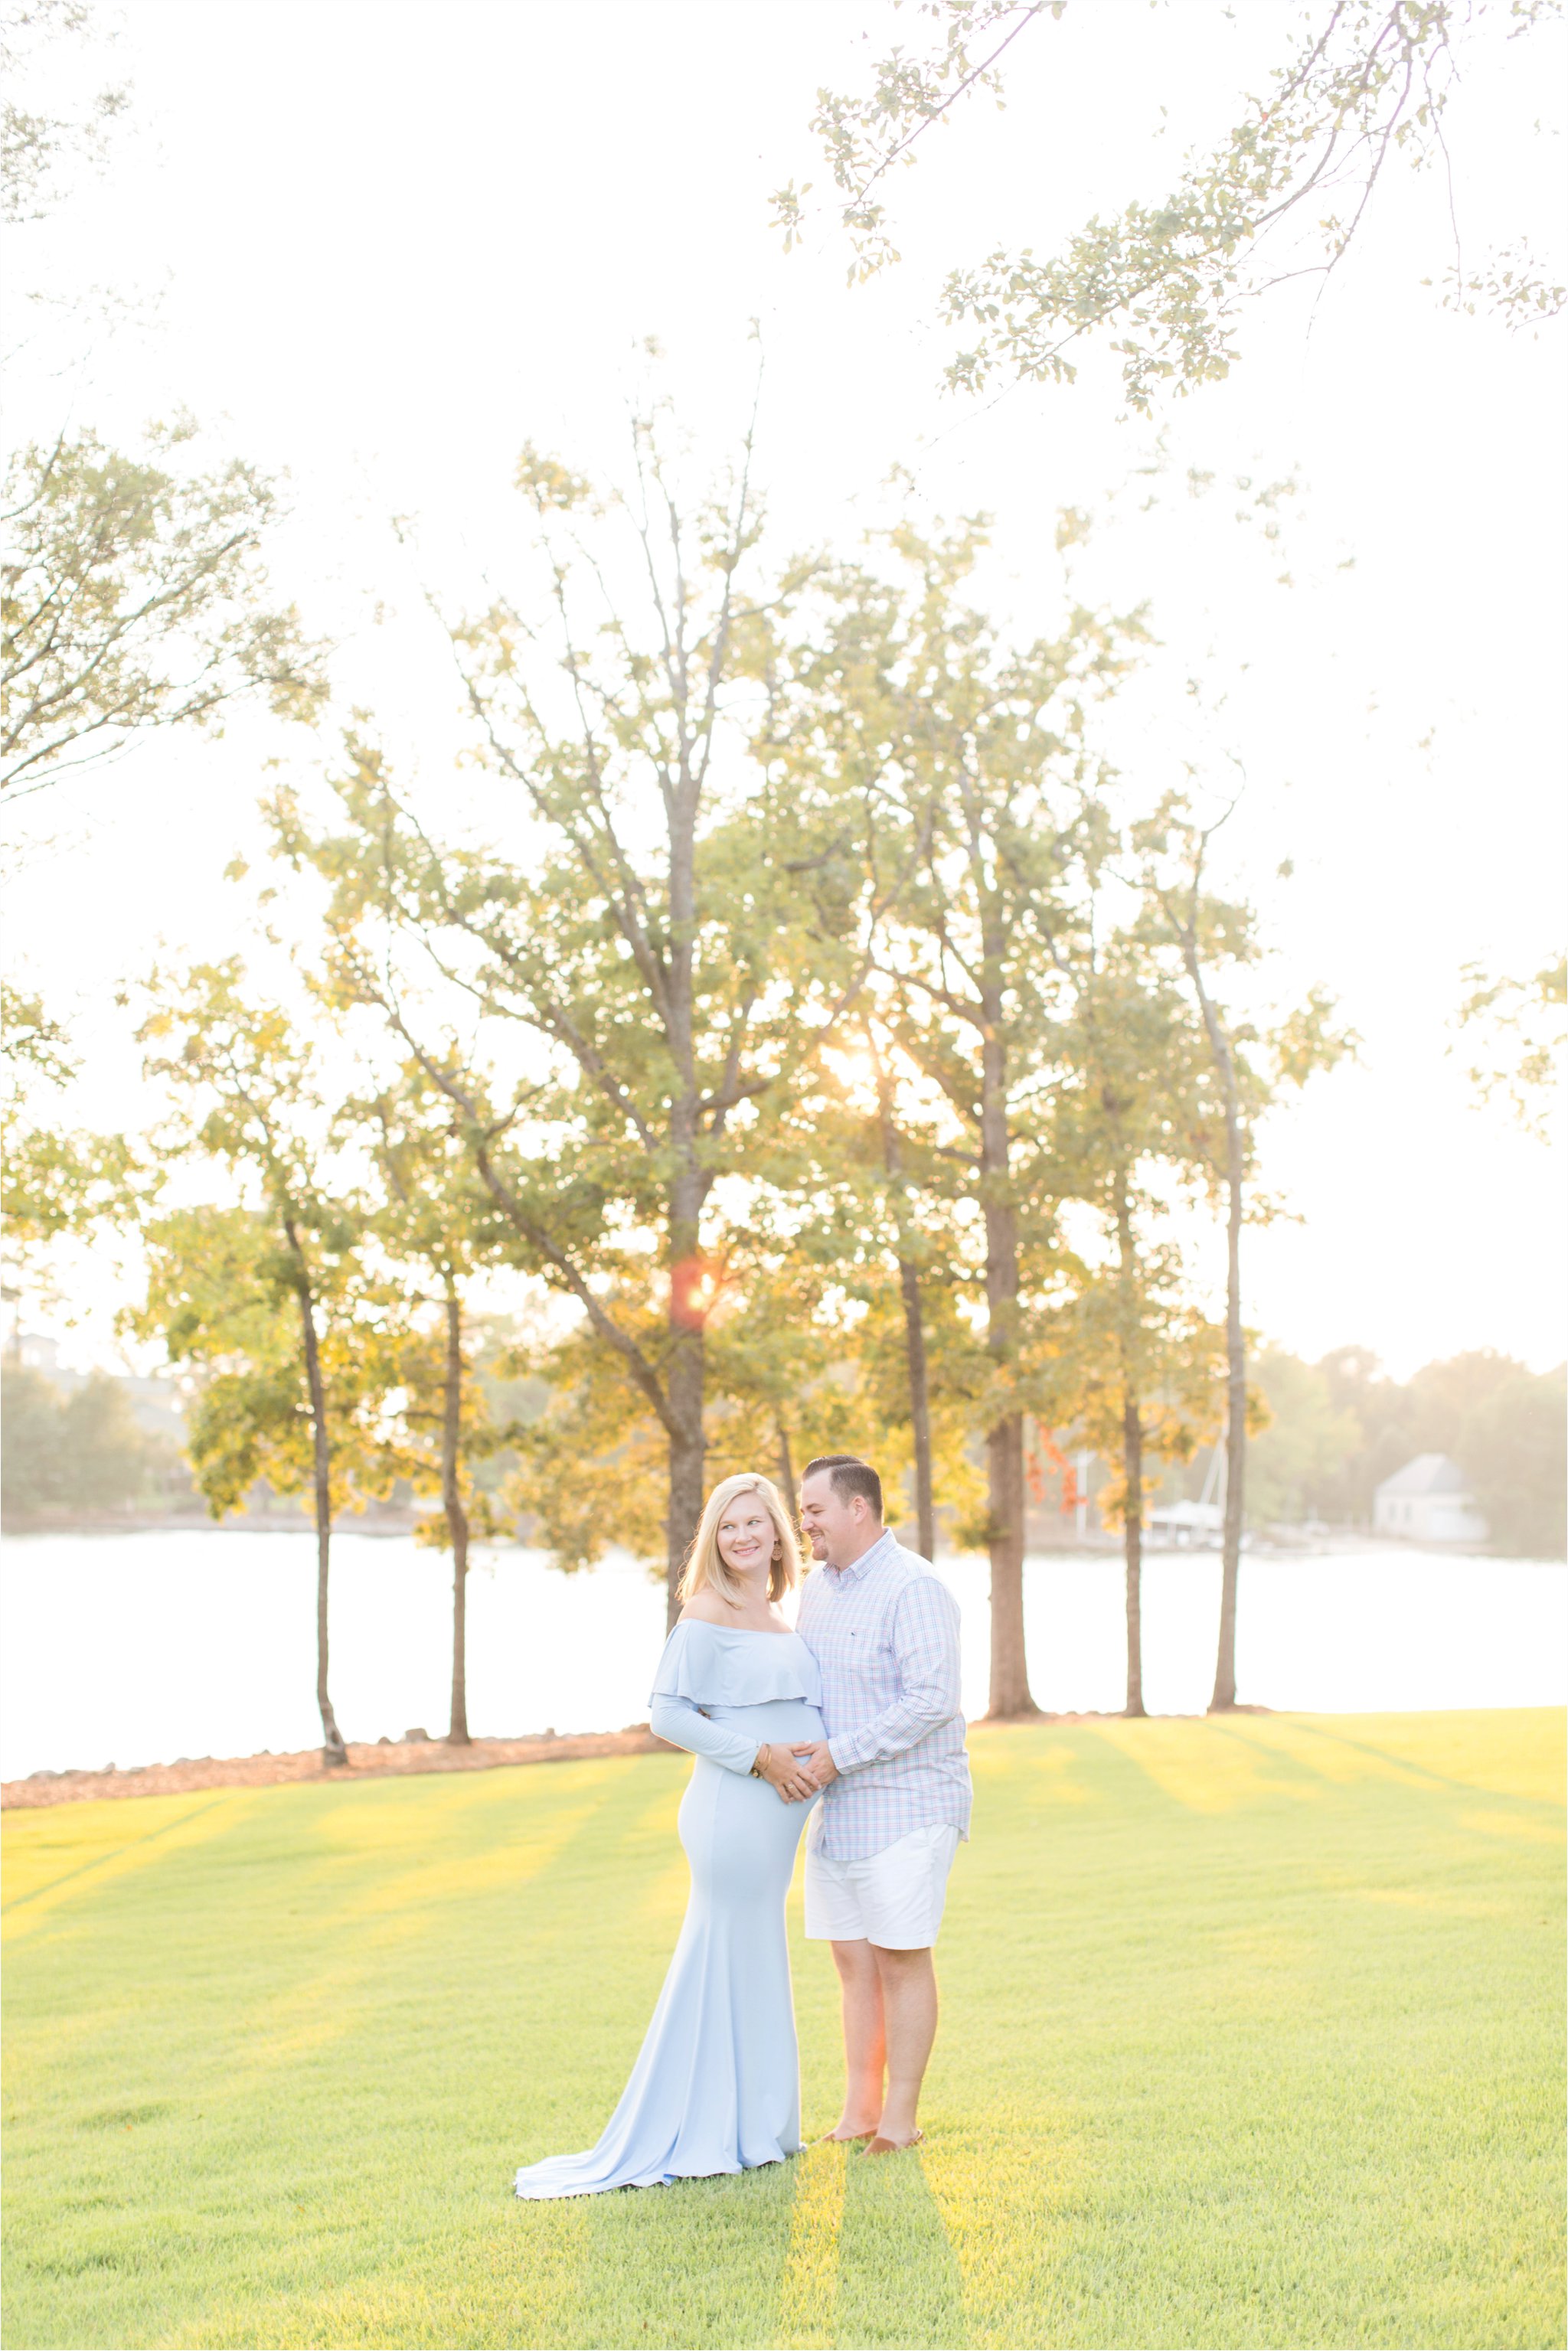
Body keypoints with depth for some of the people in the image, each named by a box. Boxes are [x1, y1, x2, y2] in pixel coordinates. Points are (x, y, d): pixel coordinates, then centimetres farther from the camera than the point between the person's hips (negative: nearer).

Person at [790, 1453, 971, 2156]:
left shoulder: (912, 1588, -15)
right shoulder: (818, 1590, 13)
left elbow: (932, 1700, -22)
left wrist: (840, 1754, -22)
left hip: (904, 1804, -8)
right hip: (836, 1808, 8)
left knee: (902, 1959, -1)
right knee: (853, 1959, 10)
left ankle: (901, 2118, 8)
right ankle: (859, 2111, 18)